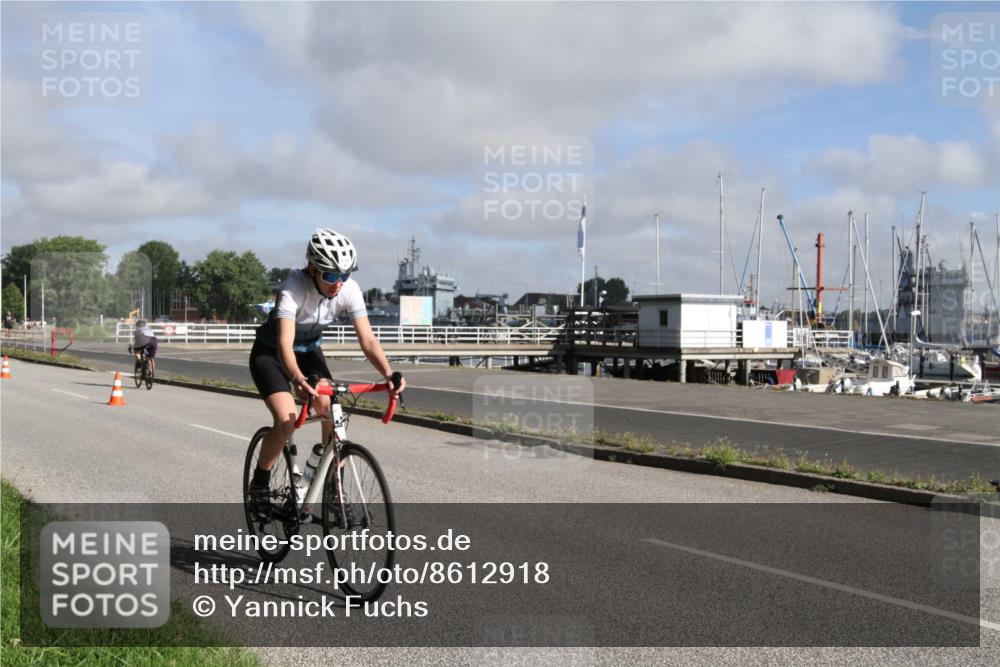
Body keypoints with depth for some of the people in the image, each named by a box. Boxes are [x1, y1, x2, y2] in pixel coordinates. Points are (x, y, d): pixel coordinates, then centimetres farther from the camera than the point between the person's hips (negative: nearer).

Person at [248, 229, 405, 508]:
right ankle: (259, 484, 1)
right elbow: (285, 344, -44)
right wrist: (300, 381, -63)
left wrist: (389, 374, -43)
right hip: (270, 353, -4)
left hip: (309, 351, 4)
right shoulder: (293, 288, -34)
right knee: (286, 421, -23)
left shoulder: (349, 289, -22)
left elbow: (368, 340, -25)